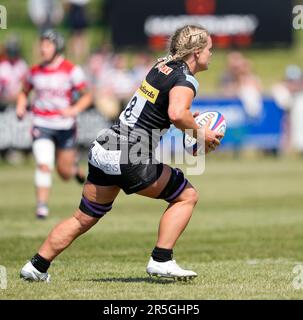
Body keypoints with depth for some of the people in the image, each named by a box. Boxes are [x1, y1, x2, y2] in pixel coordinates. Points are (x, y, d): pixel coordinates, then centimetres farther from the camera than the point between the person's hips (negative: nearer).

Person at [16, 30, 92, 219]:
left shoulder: (72, 70, -6)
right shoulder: (35, 71, 3)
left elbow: (87, 96, -4)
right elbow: (25, 92, 19)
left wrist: (74, 110, -21)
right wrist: (21, 107, -1)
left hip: (65, 126, -1)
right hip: (42, 125, 1)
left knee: (65, 173, 7)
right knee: (44, 165, -18)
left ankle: (74, 167, 44)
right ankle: (42, 207, -13)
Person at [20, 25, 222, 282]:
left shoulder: (162, 65, 15)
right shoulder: (186, 80, -9)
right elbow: (177, 114, -29)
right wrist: (199, 133, -13)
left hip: (102, 149, 8)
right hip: (130, 161, -8)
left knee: (84, 219, 17)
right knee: (187, 195, 5)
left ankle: (37, 266, 20)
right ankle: (161, 260, 0)